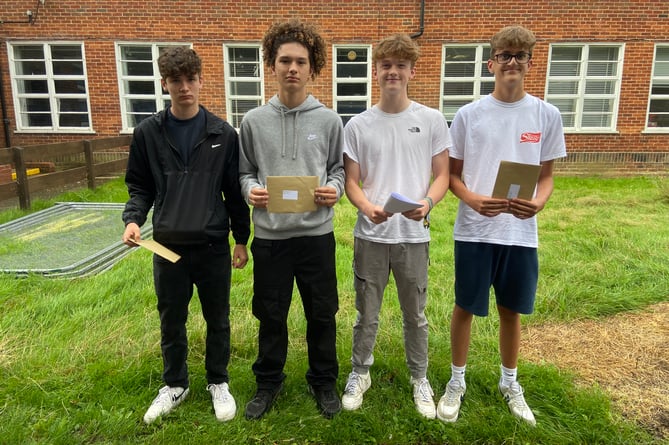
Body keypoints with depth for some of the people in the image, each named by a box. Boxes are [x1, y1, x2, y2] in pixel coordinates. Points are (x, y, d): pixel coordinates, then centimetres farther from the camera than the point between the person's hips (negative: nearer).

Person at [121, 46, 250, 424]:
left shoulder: (223, 133, -2)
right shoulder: (148, 133, 1)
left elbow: (235, 190, 1)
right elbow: (140, 186, 7)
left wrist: (242, 239, 3)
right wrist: (133, 219, -12)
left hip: (214, 246, -1)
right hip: (168, 246, 1)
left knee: (217, 320, 13)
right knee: (171, 322, 15)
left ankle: (219, 382, 34)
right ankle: (175, 385, 37)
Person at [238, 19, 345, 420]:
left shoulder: (329, 120, 1)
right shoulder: (254, 121, 3)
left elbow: (339, 169, 6)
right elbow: (244, 172, 8)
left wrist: (334, 189, -14)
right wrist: (251, 190, -13)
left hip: (317, 234, 0)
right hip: (270, 236, 1)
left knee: (321, 314, 12)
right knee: (271, 316, 14)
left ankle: (324, 381, 34)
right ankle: (269, 382, 35)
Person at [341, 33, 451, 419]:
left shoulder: (432, 120, 1)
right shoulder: (358, 125, 2)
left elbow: (442, 175, 2)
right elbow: (352, 181, 2)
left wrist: (428, 202, -20)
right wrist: (367, 207, -19)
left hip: (414, 235, 0)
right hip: (370, 236, 0)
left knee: (415, 315, 15)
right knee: (367, 314, 13)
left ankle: (420, 378, 36)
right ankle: (360, 373, 35)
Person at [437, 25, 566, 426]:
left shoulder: (547, 115, 2)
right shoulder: (469, 115, -2)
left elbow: (547, 175, 6)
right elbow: (452, 174, 2)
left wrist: (539, 202, -15)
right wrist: (473, 200, -18)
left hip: (521, 234, 2)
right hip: (474, 232, -1)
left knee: (512, 311, 15)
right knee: (466, 308, 9)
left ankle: (510, 383, 38)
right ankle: (457, 382, 30)